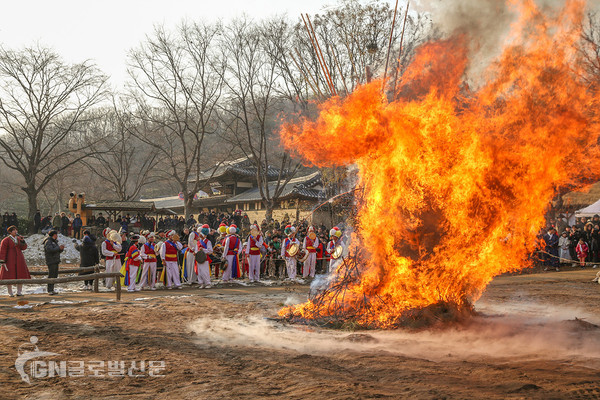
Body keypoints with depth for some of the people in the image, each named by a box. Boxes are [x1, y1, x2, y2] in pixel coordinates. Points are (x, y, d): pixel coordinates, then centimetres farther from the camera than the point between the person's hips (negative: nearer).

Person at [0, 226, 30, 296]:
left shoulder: (18, 239, 9)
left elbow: (24, 247, 2)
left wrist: (22, 240, -14)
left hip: (19, 259, 5)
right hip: (10, 260, -5)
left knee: (20, 275, 3)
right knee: (9, 276, -2)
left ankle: (19, 292, 10)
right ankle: (10, 293, 5)